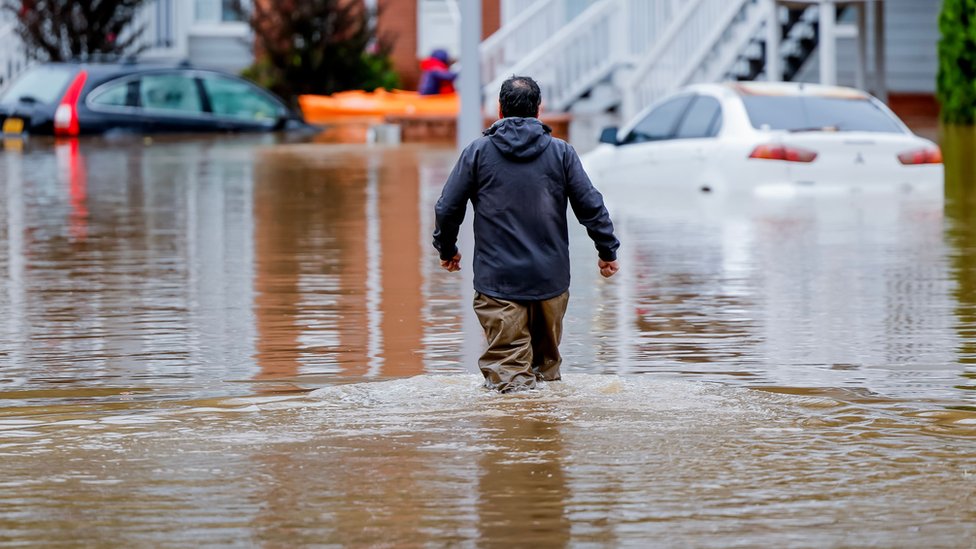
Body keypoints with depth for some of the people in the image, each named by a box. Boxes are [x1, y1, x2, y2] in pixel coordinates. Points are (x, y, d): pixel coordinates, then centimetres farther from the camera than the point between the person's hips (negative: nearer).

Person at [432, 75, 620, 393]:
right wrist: (607, 251, 16)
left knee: (506, 359, -7)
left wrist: (446, 249, 20)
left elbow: (447, 209, 3)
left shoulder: (477, 152, 1)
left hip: (498, 279, -2)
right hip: (551, 278, 2)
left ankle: (511, 380, -28)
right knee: (548, 352, 19)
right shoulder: (560, 152, 4)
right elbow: (591, 206, 4)